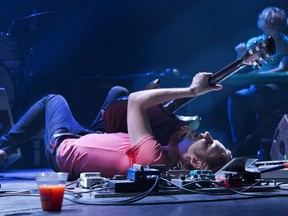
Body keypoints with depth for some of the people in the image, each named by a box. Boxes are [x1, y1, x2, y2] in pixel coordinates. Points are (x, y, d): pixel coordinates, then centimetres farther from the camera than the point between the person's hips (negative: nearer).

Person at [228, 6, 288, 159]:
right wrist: (242, 55, -9)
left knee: (261, 94, -36)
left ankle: (265, 145, -31)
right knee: (235, 98, -26)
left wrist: (260, 75, -24)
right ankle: (242, 146, -21)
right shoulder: (254, 42, 17)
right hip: (256, 88, 4)